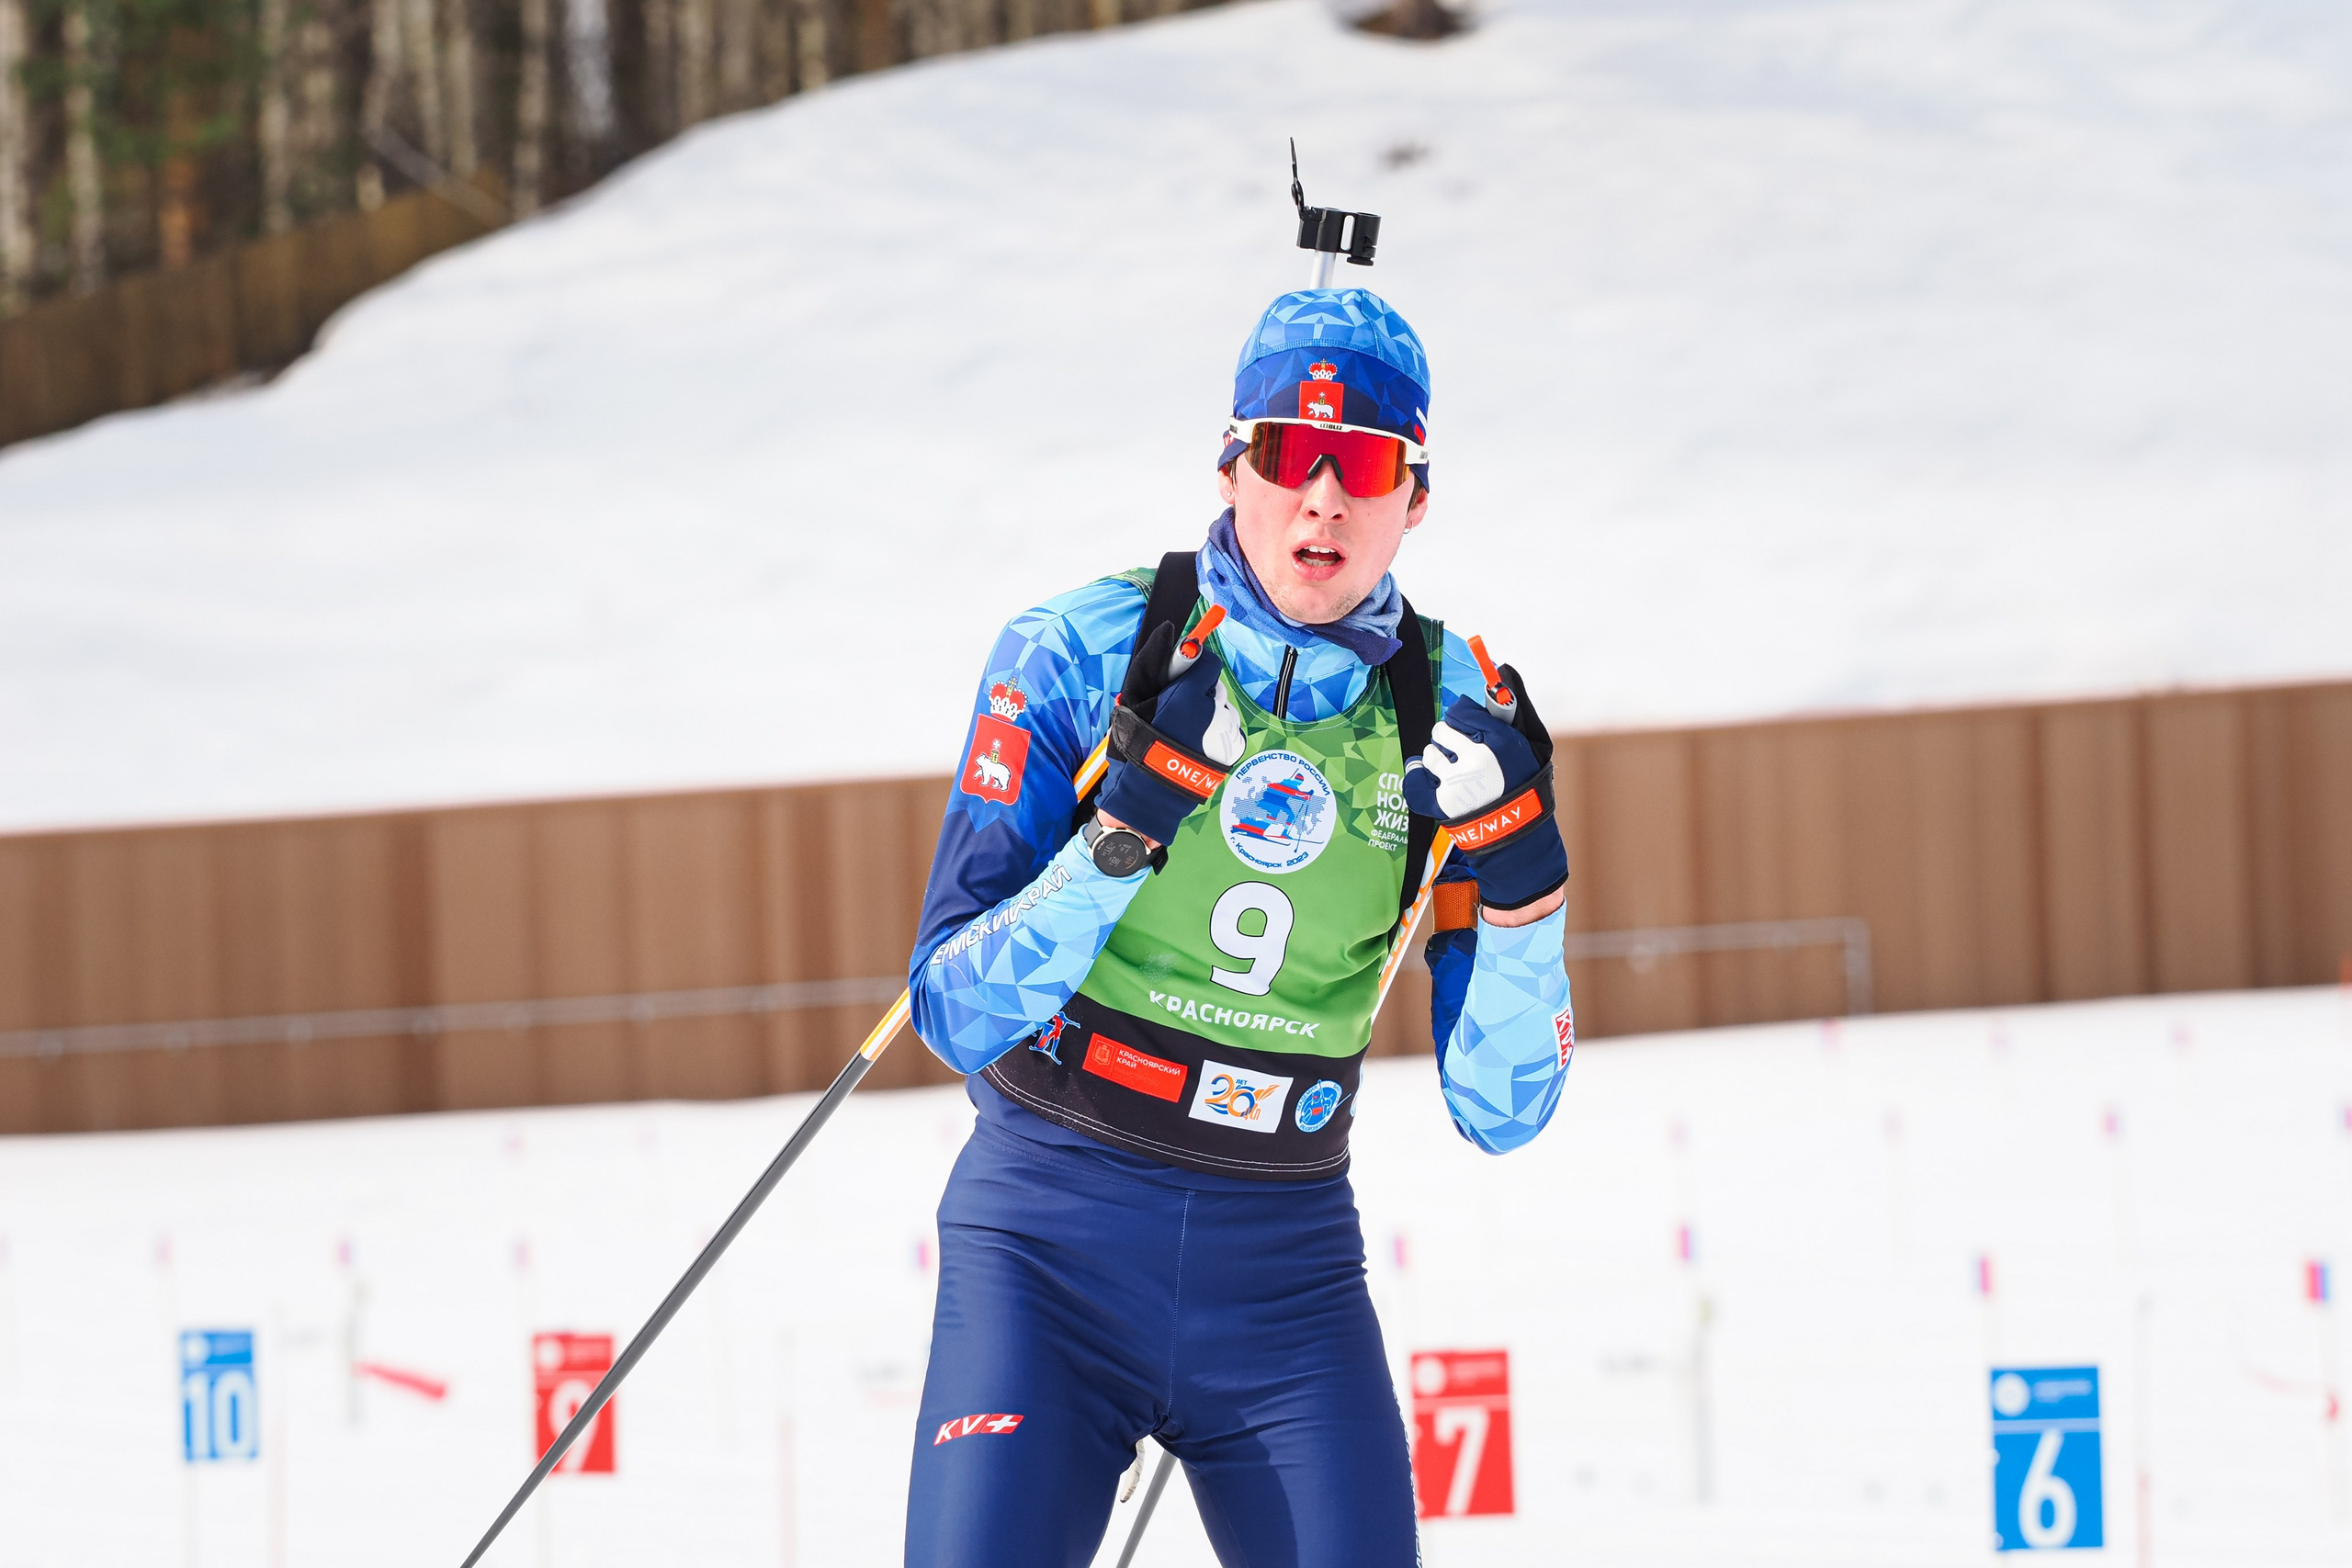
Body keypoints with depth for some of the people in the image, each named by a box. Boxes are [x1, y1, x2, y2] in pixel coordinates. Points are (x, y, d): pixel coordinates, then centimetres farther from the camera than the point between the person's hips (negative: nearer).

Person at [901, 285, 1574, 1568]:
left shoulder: (1453, 717, 1)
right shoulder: (1082, 654, -7)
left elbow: (1500, 1111, 1)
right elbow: (955, 1017, -11)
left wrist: (1518, 874, -15)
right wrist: (1132, 821, -23)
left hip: (1283, 1278, 2)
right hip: (1051, 1240, -2)